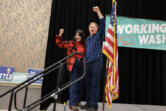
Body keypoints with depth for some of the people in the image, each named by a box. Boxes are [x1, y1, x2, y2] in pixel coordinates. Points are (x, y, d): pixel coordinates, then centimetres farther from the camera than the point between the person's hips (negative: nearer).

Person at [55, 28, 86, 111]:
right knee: (74, 84, -6)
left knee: (80, 84, 12)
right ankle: (72, 103, 0)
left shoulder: (84, 45, 8)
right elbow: (59, 44, 7)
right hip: (73, 65, -4)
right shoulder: (71, 43, 2)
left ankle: (77, 101, 27)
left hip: (81, 65, 4)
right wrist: (60, 35, -3)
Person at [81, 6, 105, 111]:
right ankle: (88, 103, 19)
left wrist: (98, 11, -12)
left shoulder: (99, 36, 6)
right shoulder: (87, 39, 21)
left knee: (95, 84, -6)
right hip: (88, 63, 6)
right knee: (88, 84, 8)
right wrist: (85, 61, 18)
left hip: (97, 63, -5)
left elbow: (103, 23, -7)